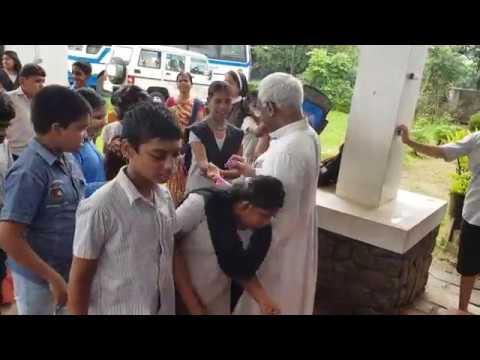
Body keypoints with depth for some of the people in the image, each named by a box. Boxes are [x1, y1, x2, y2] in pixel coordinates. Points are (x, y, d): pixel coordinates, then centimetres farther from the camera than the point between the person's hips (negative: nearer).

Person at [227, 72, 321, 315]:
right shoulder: (306, 134, 0)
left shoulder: (287, 149, -32)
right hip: (294, 240, 9)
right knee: (285, 301, 28)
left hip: (279, 246, -9)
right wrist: (251, 170, 8)